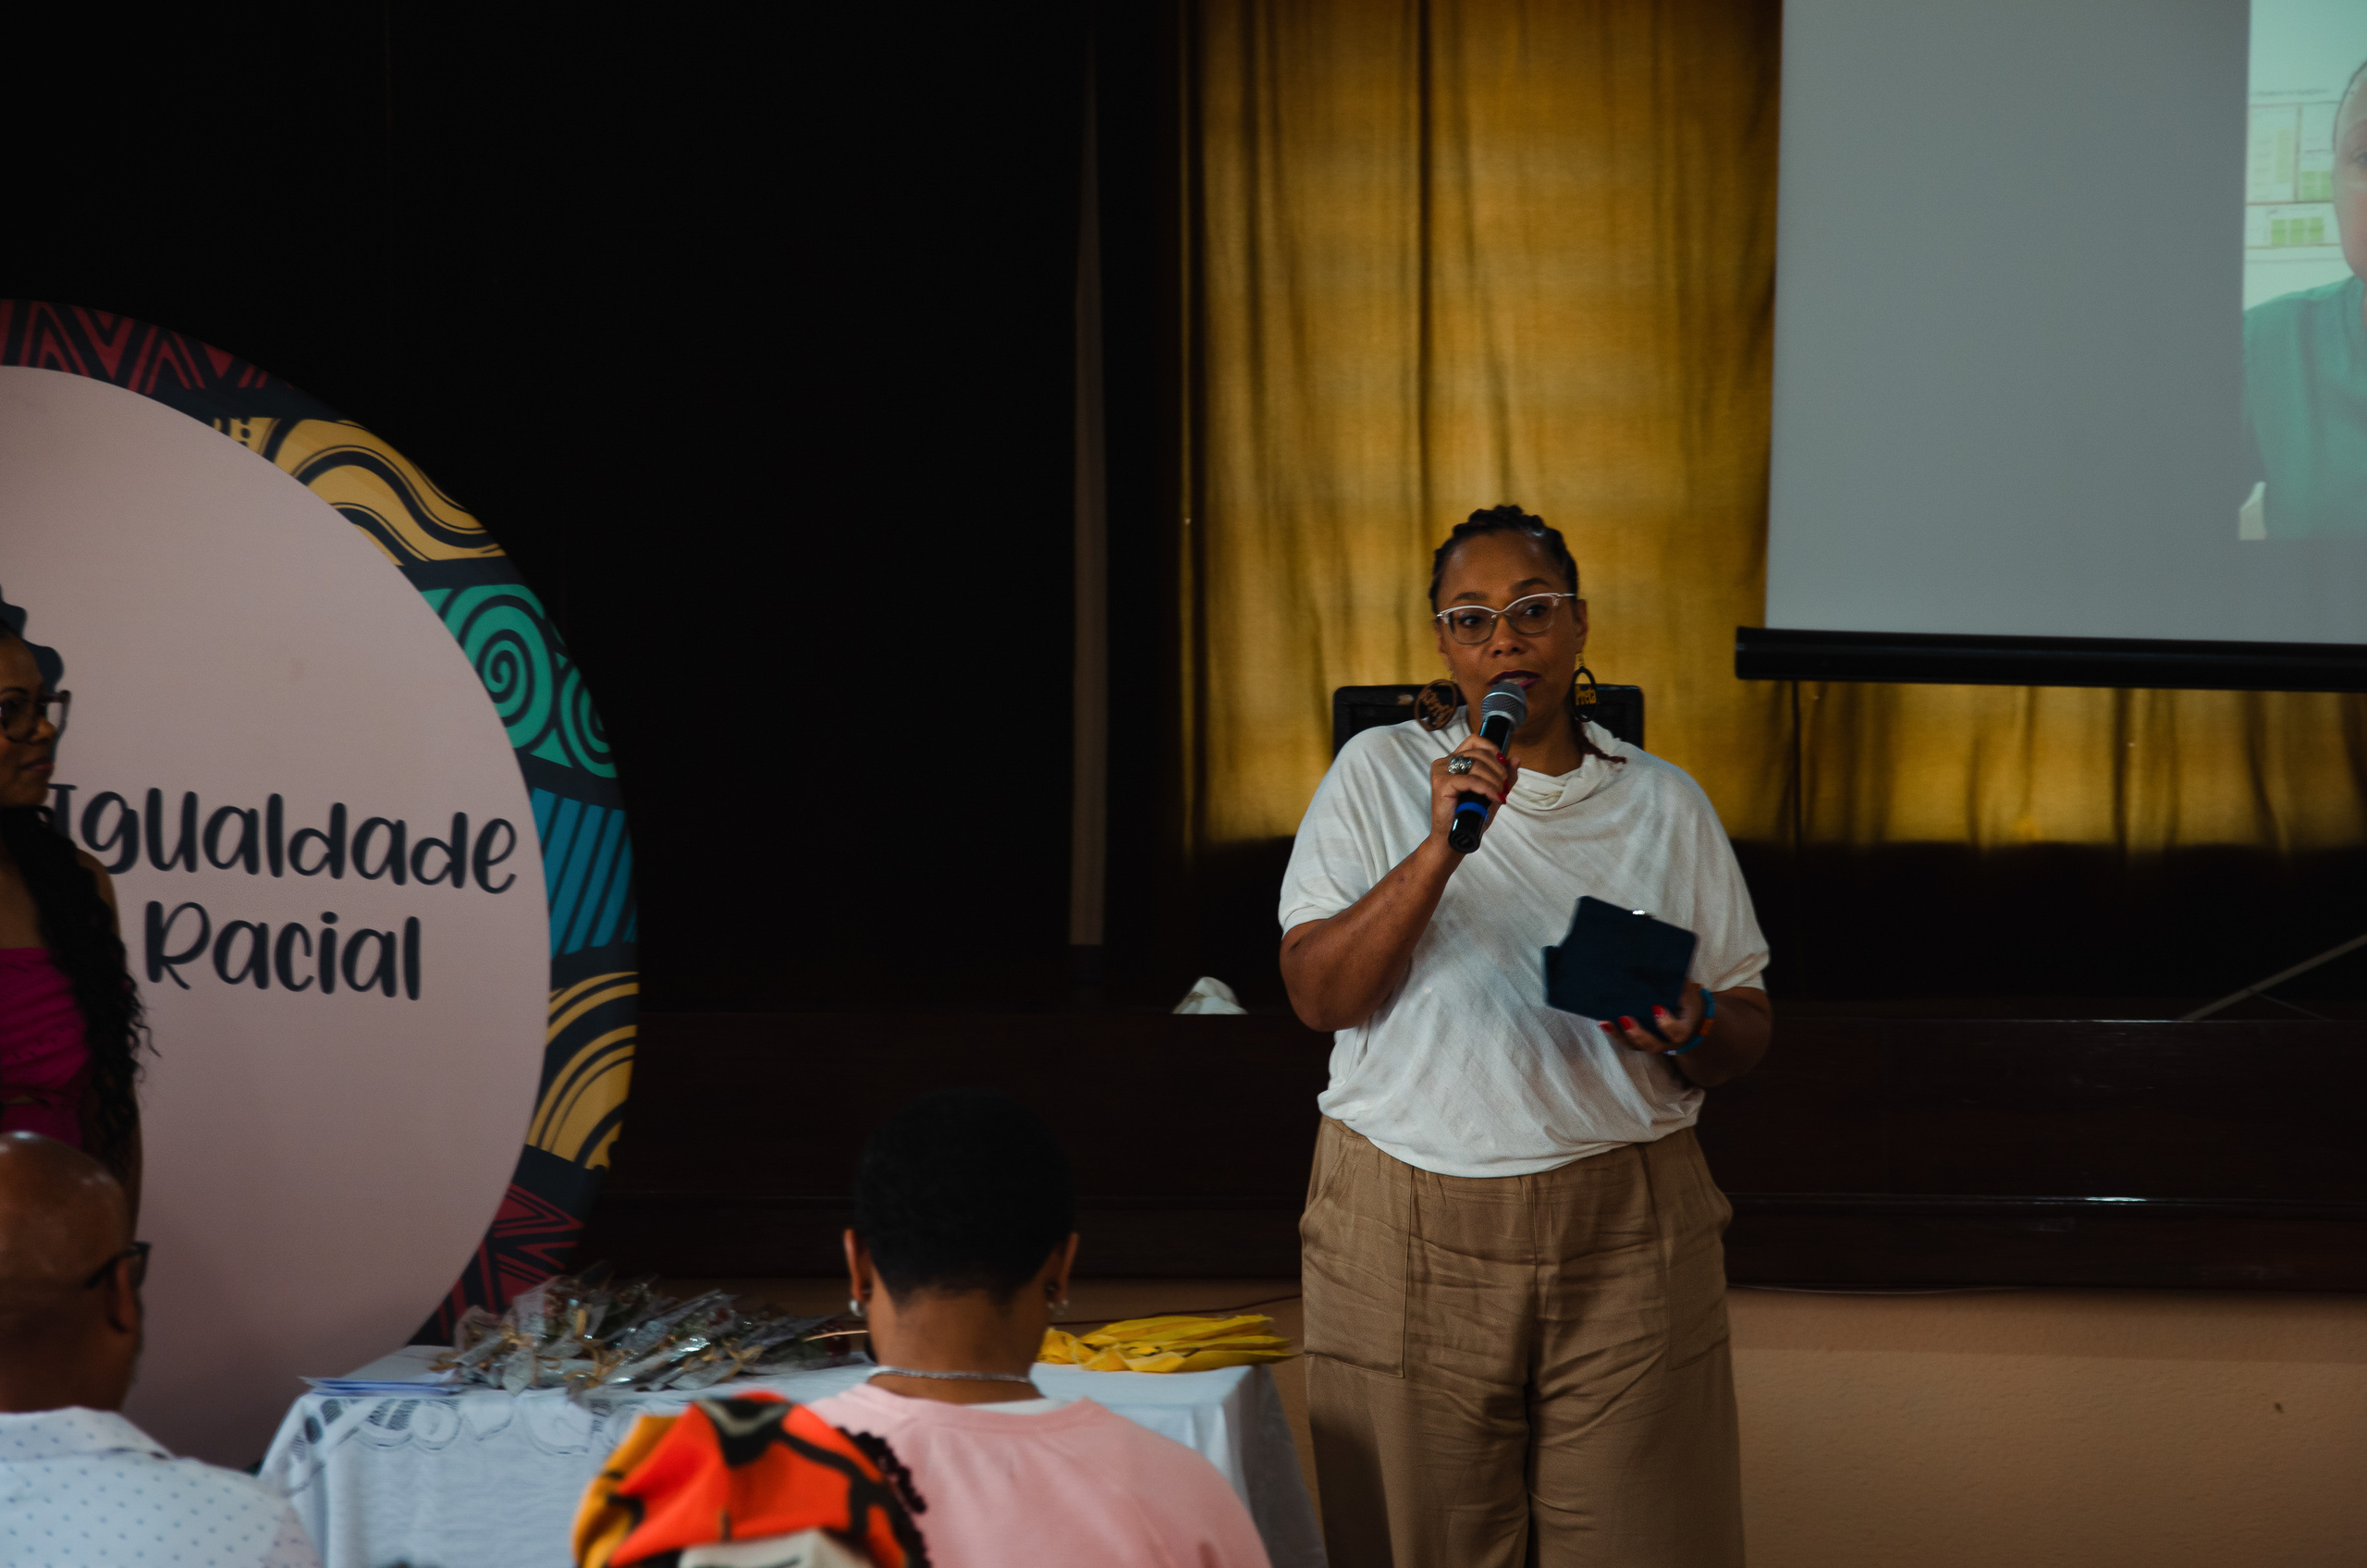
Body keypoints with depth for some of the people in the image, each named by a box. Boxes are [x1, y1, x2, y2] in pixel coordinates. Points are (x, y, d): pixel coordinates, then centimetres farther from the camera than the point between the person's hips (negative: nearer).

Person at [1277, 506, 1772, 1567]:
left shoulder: (1664, 804, 9)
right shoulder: (1378, 774, 4)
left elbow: (1748, 1028, 11)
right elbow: (1318, 995, -6)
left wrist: (1691, 1032, -13)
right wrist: (1440, 847, -16)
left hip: (1623, 1237, 1)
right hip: (1409, 1230, -1)